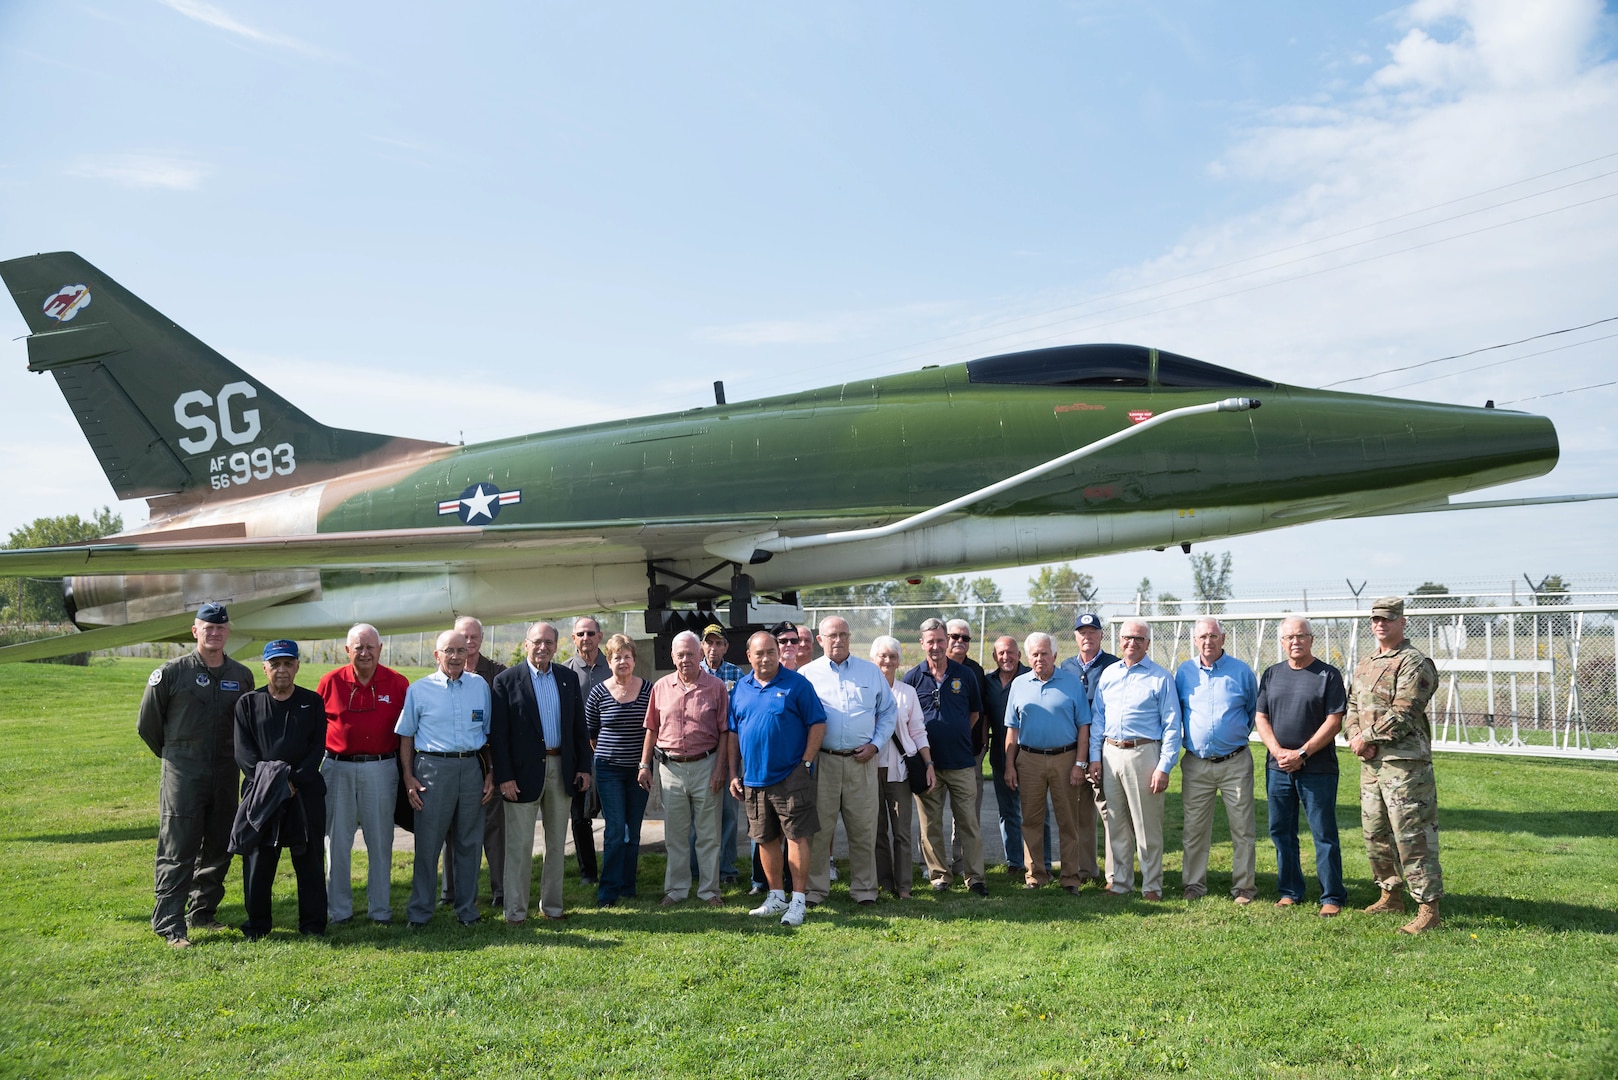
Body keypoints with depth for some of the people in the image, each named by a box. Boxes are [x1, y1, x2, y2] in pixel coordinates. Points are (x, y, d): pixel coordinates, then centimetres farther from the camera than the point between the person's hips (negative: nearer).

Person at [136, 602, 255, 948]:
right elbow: (147, 724, 4)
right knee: (177, 851, -4)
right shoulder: (171, 673, -4)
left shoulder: (242, 676, 7)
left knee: (218, 849, 11)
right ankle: (169, 925, 1)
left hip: (226, 775, 4)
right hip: (182, 775, -4)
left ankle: (203, 912, 24)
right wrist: (175, 755, 10)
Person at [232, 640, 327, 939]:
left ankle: (313, 924, 14)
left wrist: (295, 780, -12)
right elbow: (243, 751, -1)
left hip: (306, 792, 0)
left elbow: (317, 747, 0)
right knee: (257, 861, 4)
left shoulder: (313, 702, 8)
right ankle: (257, 924, 18)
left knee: (310, 859, 4)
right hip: (260, 791, 0)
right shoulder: (248, 703, 7)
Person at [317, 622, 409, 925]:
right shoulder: (330, 682, 2)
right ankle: (339, 908, 19)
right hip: (338, 768, 1)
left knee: (380, 840, 6)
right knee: (337, 840, 7)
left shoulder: (398, 683, 0)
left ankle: (380, 907, 18)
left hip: (381, 769, -1)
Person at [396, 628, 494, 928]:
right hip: (433, 769, -2)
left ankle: (467, 910, 21)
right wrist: (408, 777, -2)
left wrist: (490, 775, 7)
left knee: (469, 843, 9)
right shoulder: (419, 689, 3)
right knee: (427, 843, 0)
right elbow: (406, 736, 6)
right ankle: (419, 912, 13)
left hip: (472, 768, 2)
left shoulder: (480, 686, 8)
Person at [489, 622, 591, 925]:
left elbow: (579, 726, 10)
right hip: (524, 772, -4)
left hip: (561, 770, 4)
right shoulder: (507, 680, -5)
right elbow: (497, 733, -8)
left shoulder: (569, 678, 7)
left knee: (557, 842, 12)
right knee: (519, 845, 2)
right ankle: (515, 910, 12)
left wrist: (584, 766, 4)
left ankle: (552, 905, 23)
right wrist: (504, 776, -13)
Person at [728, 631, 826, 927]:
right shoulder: (741, 688, 9)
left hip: (790, 777, -5)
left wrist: (806, 762, -11)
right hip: (753, 779, 5)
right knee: (765, 839, 12)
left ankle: (798, 900, 3)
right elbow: (733, 734, 13)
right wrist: (734, 774, 9)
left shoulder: (796, 684, -4)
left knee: (796, 836, -4)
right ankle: (776, 896, 25)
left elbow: (818, 724, -5)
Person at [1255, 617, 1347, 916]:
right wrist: (1278, 751, -7)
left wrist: (1302, 753, -13)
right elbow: (1260, 717, 8)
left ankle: (1332, 897, 9)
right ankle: (1289, 892, 22)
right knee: (1281, 832, 10)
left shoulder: (1328, 675, -3)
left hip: (1318, 769, -4)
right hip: (1277, 768, 5)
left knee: (1324, 833, 1)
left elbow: (1334, 722, -8)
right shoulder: (1272, 674, 10)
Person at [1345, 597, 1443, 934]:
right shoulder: (1365, 664, 17)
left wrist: (1367, 737, -12)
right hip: (1370, 762, 9)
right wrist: (1356, 738, -3)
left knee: (1412, 836, -8)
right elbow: (1352, 707, 16)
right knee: (1375, 834, 16)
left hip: (1403, 763, -9)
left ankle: (1428, 908, -2)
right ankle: (1391, 895, 30)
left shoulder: (1414, 664, -10)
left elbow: (1402, 714, -18)